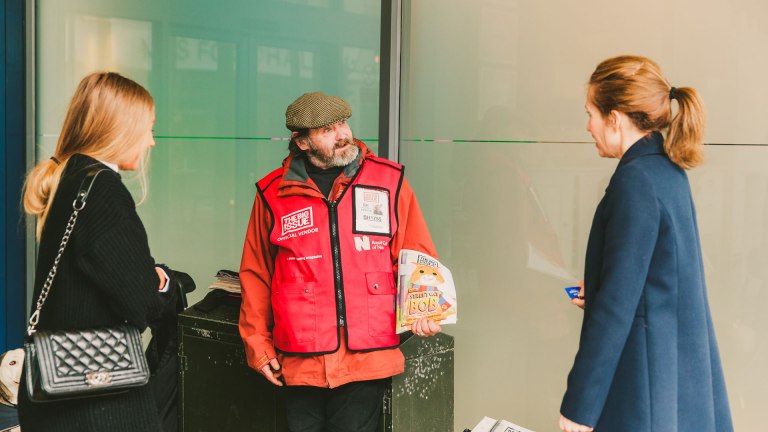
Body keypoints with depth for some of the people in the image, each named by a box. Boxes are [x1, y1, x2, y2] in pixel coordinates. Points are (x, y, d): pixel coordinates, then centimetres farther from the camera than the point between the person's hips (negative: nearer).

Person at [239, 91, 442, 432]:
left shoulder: (389, 180, 2)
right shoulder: (273, 193, 4)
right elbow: (255, 274, 10)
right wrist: (257, 343, 7)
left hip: (367, 361, -1)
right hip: (299, 363, 1)